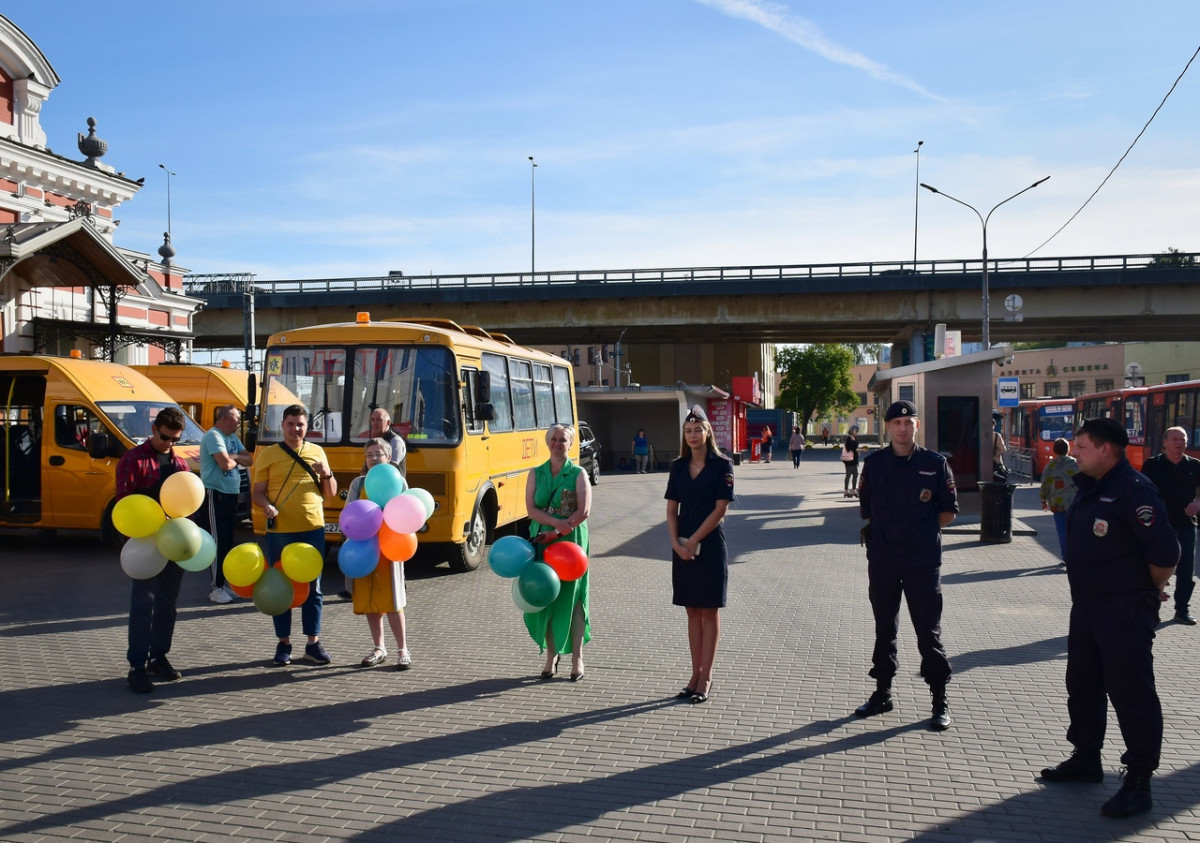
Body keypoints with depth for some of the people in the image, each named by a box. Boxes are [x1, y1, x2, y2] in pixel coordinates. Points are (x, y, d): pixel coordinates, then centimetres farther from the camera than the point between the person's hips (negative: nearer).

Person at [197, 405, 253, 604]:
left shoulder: (233, 437, 14)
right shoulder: (213, 436, -14)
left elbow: (249, 459, 11)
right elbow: (225, 464, -24)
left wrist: (234, 457, -8)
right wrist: (237, 460, -2)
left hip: (231, 495, 9)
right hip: (215, 495, -9)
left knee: (227, 541, 12)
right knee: (217, 542, -7)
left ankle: (220, 582, 21)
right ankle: (216, 588, -2)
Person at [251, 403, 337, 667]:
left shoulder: (317, 452, 9)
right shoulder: (268, 454, 3)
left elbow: (331, 493, 12)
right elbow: (258, 492, 3)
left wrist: (326, 474, -8)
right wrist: (267, 506, -18)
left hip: (313, 529, 2)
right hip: (279, 532, -1)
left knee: (312, 587, 7)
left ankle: (313, 643, 16)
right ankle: (283, 644, 16)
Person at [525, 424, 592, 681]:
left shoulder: (578, 474, 1)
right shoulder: (536, 473, 9)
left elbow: (583, 512, -9)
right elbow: (531, 509, -2)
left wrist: (554, 533, -14)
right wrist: (558, 522, -17)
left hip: (571, 542, -3)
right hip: (542, 543, 3)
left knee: (571, 599, -1)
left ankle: (577, 658, 6)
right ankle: (551, 655, 16)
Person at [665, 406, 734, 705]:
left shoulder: (722, 465, -6)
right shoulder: (678, 467, 7)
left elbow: (720, 509, -12)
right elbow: (671, 509, 7)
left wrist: (693, 541, -14)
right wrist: (676, 543, -7)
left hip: (710, 545, -4)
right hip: (683, 547, 4)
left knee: (709, 612, 3)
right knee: (692, 612, 9)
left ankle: (706, 678, 8)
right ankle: (696, 674, 16)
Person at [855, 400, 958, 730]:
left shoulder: (935, 463, -1)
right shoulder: (874, 463, 5)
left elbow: (949, 511, 5)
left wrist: (922, 529, 0)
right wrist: (889, 529, 8)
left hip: (923, 558, -3)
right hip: (882, 558, 3)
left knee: (929, 631, 0)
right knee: (884, 629, 13)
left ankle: (940, 702, 11)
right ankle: (882, 693, 25)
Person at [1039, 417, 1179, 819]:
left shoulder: (1134, 490, -19)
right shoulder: (1090, 488, 10)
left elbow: (1165, 551, -24)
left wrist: (1150, 590, -8)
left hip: (1125, 612, -10)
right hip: (1086, 606, 10)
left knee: (1131, 693, -2)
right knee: (1082, 685, 18)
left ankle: (1138, 782, 7)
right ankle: (1086, 759, 33)